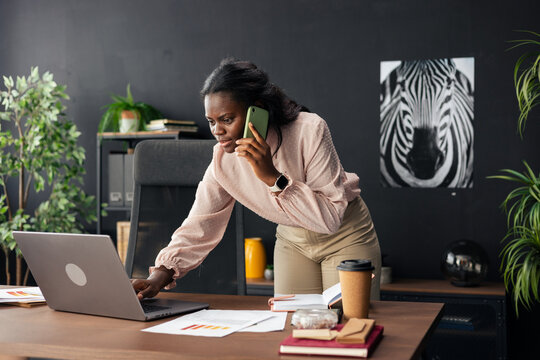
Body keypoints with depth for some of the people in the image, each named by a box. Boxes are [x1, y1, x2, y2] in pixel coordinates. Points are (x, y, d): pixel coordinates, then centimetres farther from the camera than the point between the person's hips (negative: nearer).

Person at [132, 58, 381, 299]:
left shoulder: (309, 131, -29)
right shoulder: (223, 159, -15)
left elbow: (331, 217, -30)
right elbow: (199, 226, -11)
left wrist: (273, 177, -39)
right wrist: (160, 275, -26)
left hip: (344, 234, -3)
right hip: (292, 239, 4)